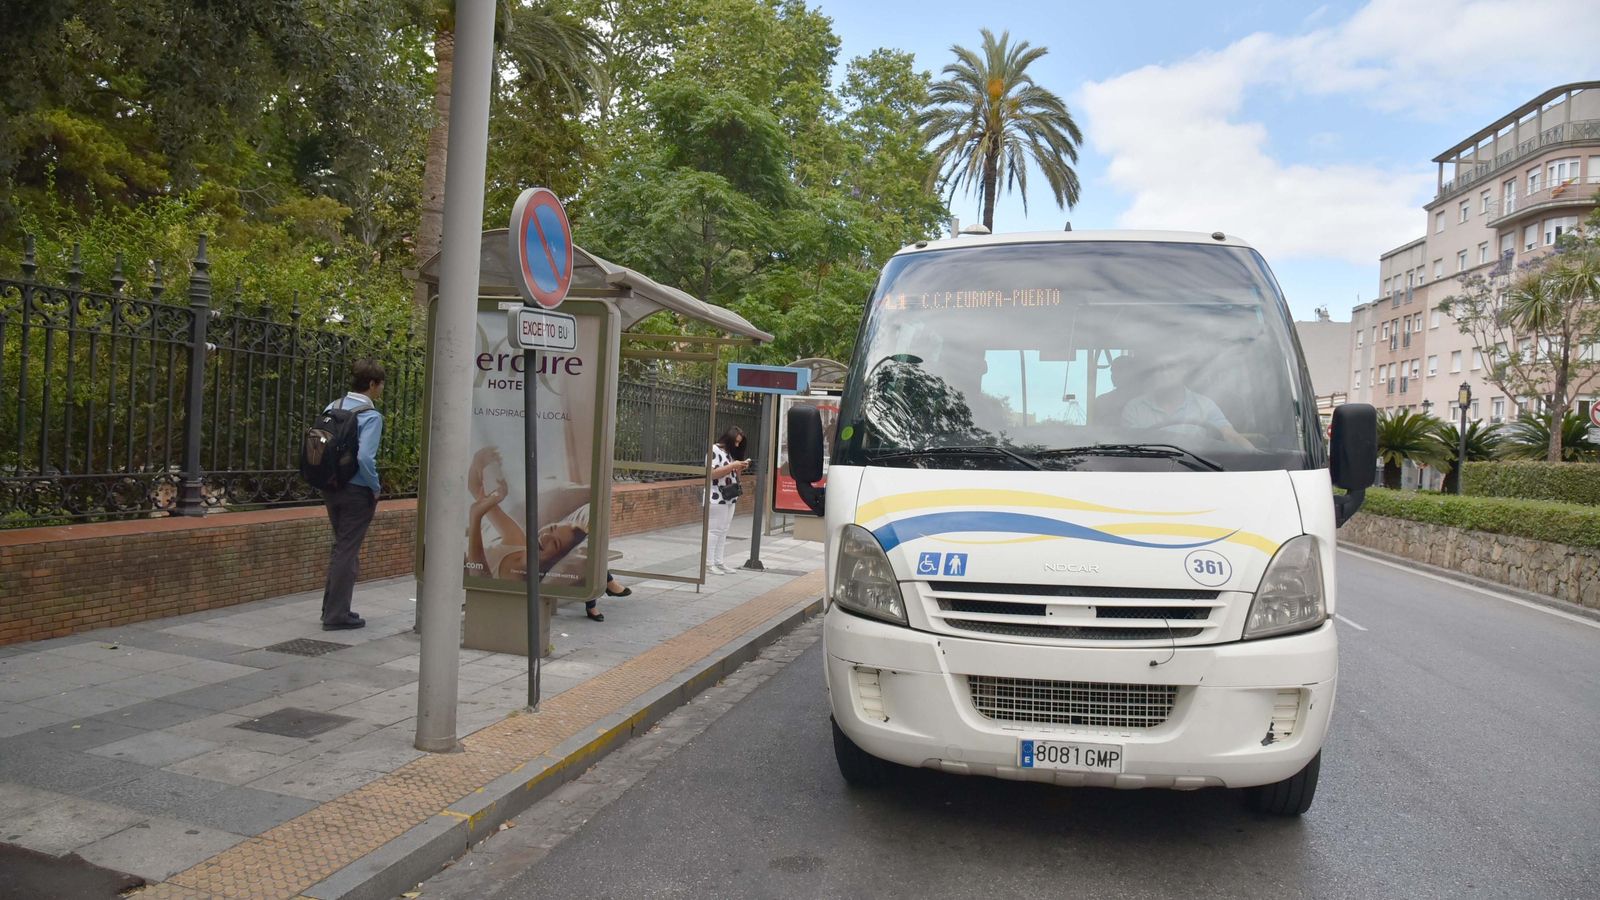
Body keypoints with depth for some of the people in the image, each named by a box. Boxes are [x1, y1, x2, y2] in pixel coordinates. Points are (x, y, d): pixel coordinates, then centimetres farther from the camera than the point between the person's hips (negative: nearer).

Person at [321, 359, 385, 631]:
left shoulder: (333, 407, 5)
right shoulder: (371, 416, -17)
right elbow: (365, 457, -26)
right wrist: (376, 488, -12)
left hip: (331, 487, 7)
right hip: (357, 491, -7)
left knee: (341, 547, 21)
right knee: (347, 551, 3)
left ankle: (331, 607, 28)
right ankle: (336, 615, 11)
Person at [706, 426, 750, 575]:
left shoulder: (731, 452, 16)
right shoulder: (714, 450, -8)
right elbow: (712, 473, -17)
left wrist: (740, 468, 2)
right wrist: (732, 466, -19)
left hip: (730, 498, 8)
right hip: (716, 498, -8)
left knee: (724, 531, 7)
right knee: (714, 530, -6)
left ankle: (718, 562, 10)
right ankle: (709, 563, -1)